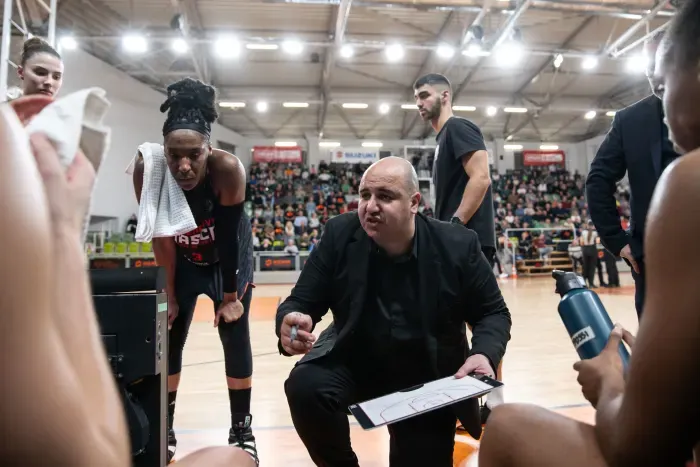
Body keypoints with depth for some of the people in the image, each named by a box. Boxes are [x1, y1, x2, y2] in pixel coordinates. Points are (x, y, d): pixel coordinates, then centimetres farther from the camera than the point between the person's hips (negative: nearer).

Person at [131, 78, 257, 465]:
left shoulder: (228, 169, -36)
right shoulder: (147, 170, -29)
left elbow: (228, 238, -27)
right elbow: (162, 239, -19)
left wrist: (230, 297, -18)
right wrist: (169, 295, -10)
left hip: (229, 256, -2)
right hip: (183, 258, 3)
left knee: (235, 335, -4)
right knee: (168, 336, 4)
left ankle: (241, 430, 13)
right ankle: (164, 428, 23)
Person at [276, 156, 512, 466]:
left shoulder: (457, 245, -15)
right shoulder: (339, 235, -14)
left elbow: (493, 312, -3)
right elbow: (300, 302, -10)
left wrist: (484, 354, -25)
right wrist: (290, 324, -34)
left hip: (428, 377, 1)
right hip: (353, 362, 0)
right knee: (304, 385, -28)